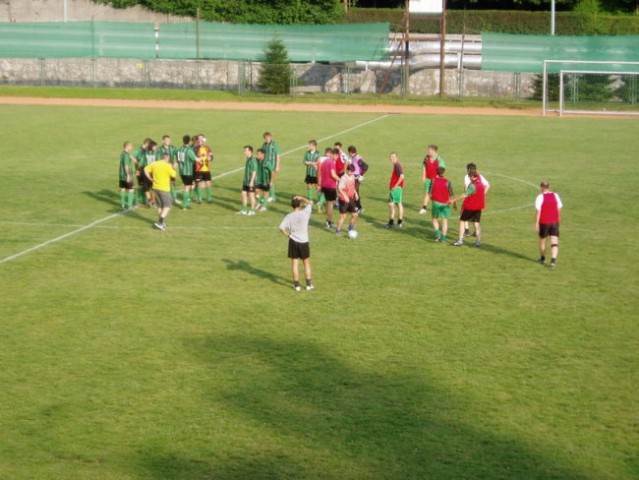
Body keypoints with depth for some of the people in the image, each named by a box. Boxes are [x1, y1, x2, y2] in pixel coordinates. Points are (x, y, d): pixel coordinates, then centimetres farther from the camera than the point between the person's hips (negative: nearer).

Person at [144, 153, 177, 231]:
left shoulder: (154, 164, 4)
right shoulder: (167, 166, -15)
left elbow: (146, 169, 9)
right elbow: (173, 175, -8)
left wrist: (150, 178, 13)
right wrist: (171, 167, 9)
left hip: (156, 187, 7)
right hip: (164, 188, -7)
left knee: (160, 206, 18)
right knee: (167, 206, -1)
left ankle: (161, 222, 26)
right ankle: (160, 222, -14)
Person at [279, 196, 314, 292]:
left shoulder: (289, 216, -7)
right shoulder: (305, 213, -7)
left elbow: (281, 227, -15)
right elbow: (310, 203, 10)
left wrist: (288, 234, -2)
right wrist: (301, 198, 8)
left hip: (293, 241, 0)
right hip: (304, 242, 0)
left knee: (295, 263, 8)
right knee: (307, 263, 13)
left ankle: (296, 285, 10)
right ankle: (308, 284, 16)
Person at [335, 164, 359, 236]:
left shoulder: (352, 177, 6)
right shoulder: (344, 178, -19)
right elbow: (339, 188, -27)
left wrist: (355, 193, 7)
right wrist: (345, 196, -37)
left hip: (351, 198, 7)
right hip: (344, 199, -7)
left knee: (355, 214, 9)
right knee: (343, 216, -4)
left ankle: (351, 228, 31)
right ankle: (338, 230, 9)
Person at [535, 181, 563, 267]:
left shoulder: (540, 197, -10)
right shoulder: (555, 196, 3)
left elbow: (538, 211, -13)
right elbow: (559, 209, 7)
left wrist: (536, 224, -10)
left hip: (544, 222, -2)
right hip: (554, 222, 2)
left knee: (542, 240, 18)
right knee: (554, 242, -3)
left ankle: (542, 258, 33)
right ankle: (553, 259, -21)